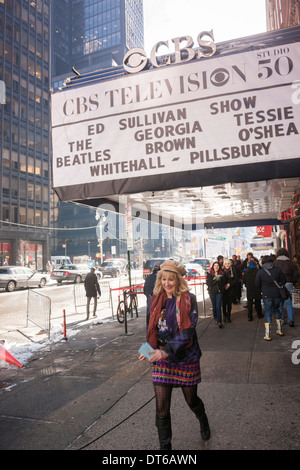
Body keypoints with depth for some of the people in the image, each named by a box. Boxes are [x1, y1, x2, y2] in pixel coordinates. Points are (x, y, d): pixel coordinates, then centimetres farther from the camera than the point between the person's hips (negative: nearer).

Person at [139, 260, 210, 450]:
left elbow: (188, 332, -19)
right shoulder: (157, 300, 0)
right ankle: (165, 445, 23)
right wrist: (149, 350, -2)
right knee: (162, 407, 1)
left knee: (191, 399, 19)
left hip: (186, 358, -2)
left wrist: (166, 351, -29)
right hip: (162, 360, 3)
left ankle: (203, 422, 53)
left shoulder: (188, 300, -12)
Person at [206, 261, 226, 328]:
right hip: (212, 292, 1)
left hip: (219, 292, -1)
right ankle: (215, 318, 32)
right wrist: (216, 280, -16)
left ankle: (219, 321, -10)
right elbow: (208, 283, -8)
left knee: (218, 306, -10)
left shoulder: (221, 274, 4)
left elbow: (223, 283, -1)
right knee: (214, 306, 12)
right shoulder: (209, 274, 2)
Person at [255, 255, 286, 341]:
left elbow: (257, 284, -3)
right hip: (277, 294, 3)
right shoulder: (277, 269, -5)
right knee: (276, 310, 22)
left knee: (268, 313, 2)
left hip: (267, 295, -2)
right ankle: (279, 330, 31)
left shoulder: (260, 272, -9)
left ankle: (267, 335, 0)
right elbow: (283, 281, 3)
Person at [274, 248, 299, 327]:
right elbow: (296, 275, 4)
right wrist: (293, 284, 16)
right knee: (289, 303, 7)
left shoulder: (275, 263, -3)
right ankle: (291, 320, -2)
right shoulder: (291, 263, 3)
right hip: (288, 285, 1)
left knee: (279, 303, 9)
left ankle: (281, 320, 15)